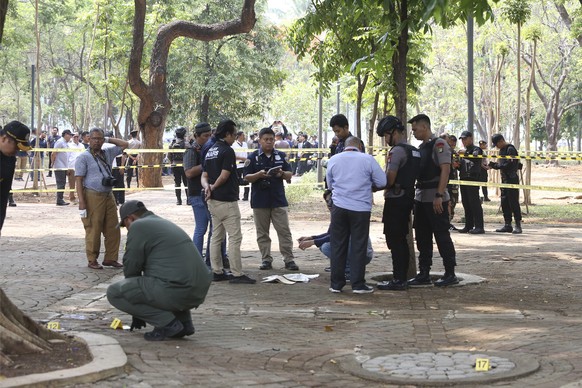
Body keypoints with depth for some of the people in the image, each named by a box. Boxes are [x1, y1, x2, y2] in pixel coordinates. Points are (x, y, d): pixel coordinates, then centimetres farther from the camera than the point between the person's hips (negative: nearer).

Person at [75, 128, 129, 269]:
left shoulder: (107, 153, 15)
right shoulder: (83, 157, -2)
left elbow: (124, 144, 24)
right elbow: (78, 180, -8)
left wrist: (108, 139, 13)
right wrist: (81, 202, -16)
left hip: (108, 196, 6)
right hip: (93, 197, -6)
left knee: (113, 229, 5)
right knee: (93, 230, -4)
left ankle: (110, 258, 14)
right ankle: (92, 260, 4)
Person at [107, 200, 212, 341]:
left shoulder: (138, 226, -1)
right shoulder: (167, 224, 27)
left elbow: (131, 267, 0)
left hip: (176, 292, -9)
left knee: (114, 292, -1)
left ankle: (167, 323, -3)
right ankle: (184, 320, 18)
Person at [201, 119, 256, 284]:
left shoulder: (210, 151, 15)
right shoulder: (227, 151, -13)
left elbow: (204, 176, 12)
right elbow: (224, 175, -17)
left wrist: (207, 186, -7)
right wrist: (214, 187, -2)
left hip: (213, 201, 9)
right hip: (226, 200, -9)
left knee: (216, 237, 12)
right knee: (235, 237, -6)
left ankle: (217, 272, 15)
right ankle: (237, 274, -8)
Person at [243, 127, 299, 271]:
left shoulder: (281, 156, 8)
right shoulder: (253, 157, 1)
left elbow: (290, 175, 10)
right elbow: (246, 177, -2)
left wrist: (282, 174, -12)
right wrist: (259, 175, -20)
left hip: (278, 200, 1)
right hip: (260, 200, -1)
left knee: (284, 231, -1)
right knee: (262, 233, 6)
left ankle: (289, 259, 2)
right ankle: (266, 259, 14)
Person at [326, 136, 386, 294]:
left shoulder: (333, 160, 5)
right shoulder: (367, 159, -4)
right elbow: (382, 182, -1)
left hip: (339, 208, 2)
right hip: (361, 209, -2)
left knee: (338, 246, 9)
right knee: (359, 247, 3)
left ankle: (336, 284, 11)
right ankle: (358, 284, 4)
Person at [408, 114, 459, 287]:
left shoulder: (439, 144, -10)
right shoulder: (421, 147, 16)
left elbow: (445, 170, -17)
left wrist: (439, 196, -22)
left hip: (436, 199, -9)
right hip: (421, 198, 9)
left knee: (442, 236, -3)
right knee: (422, 238, 10)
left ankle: (450, 274, 3)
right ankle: (424, 274, 16)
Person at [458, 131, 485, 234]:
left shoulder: (476, 149, 0)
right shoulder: (464, 152, 23)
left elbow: (475, 156, -23)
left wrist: (465, 153, -37)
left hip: (473, 178, -8)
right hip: (463, 178, 8)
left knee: (474, 202, -11)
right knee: (465, 203, 8)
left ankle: (479, 226, -12)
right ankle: (469, 226, 13)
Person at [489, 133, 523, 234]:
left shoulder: (510, 149, -12)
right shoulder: (502, 150, 17)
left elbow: (509, 165, -19)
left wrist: (496, 165, -18)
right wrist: (494, 165, 2)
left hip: (512, 179, -9)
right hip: (504, 179, 9)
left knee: (514, 202, -8)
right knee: (504, 203, 8)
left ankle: (518, 226, -6)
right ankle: (508, 225, 14)